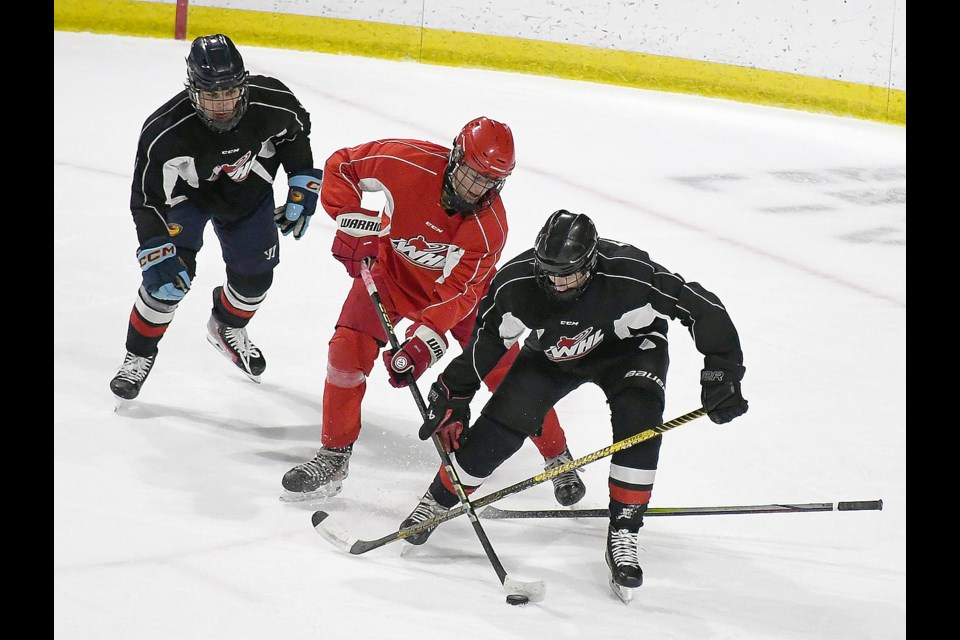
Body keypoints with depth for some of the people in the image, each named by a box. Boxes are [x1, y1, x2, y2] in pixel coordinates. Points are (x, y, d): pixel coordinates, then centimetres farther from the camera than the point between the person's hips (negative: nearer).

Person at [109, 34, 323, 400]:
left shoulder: (272, 102, -32)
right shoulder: (164, 132, -39)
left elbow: (297, 129, -7)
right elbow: (147, 198, -31)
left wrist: (302, 187, -4)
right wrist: (157, 255, -37)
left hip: (249, 191, 3)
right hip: (185, 193, -3)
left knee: (255, 275, 7)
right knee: (171, 275, -16)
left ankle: (227, 328, 41)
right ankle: (138, 356, 6)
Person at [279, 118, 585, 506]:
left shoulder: (489, 227, -32)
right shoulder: (409, 162, -31)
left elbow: (458, 291, -33)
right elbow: (340, 166, -16)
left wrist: (423, 343, -44)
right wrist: (352, 221, -27)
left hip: (462, 282, -1)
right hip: (393, 268, 1)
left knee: (504, 369, -5)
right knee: (348, 350, -13)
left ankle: (558, 458, 15)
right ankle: (333, 457, 4)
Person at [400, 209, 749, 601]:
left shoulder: (630, 276, -38)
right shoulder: (515, 284, -30)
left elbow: (703, 308, -29)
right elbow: (485, 341, -13)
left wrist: (721, 371, -27)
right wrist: (453, 397, -8)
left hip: (628, 346, -2)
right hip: (552, 352, 2)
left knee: (639, 417, -27)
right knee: (503, 423, -11)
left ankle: (623, 535, -18)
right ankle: (439, 499, 12)